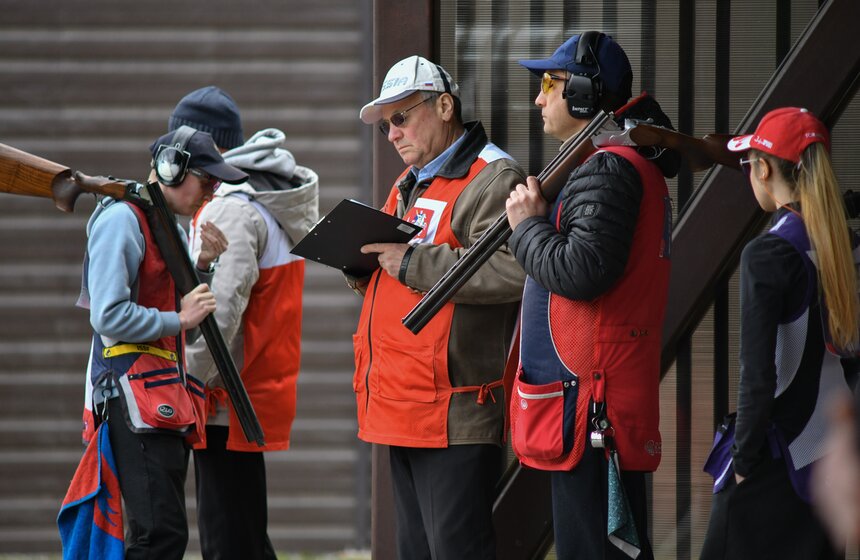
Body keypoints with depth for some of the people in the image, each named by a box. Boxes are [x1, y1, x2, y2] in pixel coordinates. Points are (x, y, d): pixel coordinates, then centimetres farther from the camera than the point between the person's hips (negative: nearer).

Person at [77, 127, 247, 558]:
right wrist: (178, 319, -15)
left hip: (166, 390, 10)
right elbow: (109, 316, -19)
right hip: (134, 393, -10)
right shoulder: (121, 220, -10)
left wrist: (201, 267, 8)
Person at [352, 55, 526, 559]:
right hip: (403, 412, 10)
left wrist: (413, 263, -22)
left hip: (455, 417, -10)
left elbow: (513, 270, -27)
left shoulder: (492, 179, -11)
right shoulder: (410, 186, 22)